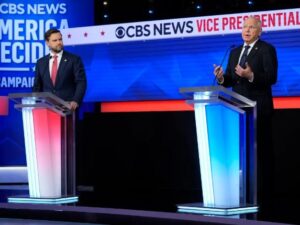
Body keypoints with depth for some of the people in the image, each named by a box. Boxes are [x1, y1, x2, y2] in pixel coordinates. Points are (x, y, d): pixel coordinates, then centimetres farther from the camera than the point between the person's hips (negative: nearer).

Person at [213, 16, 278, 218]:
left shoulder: (267, 50, -4)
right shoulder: (235, 52, 16)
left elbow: (271, 78, -15)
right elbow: (230, 81, 13)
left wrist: (251, 76, -30)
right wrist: (222, 77, -9)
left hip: (259, 109, -7)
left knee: (261, 154, -4)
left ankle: (263, 198, 0)